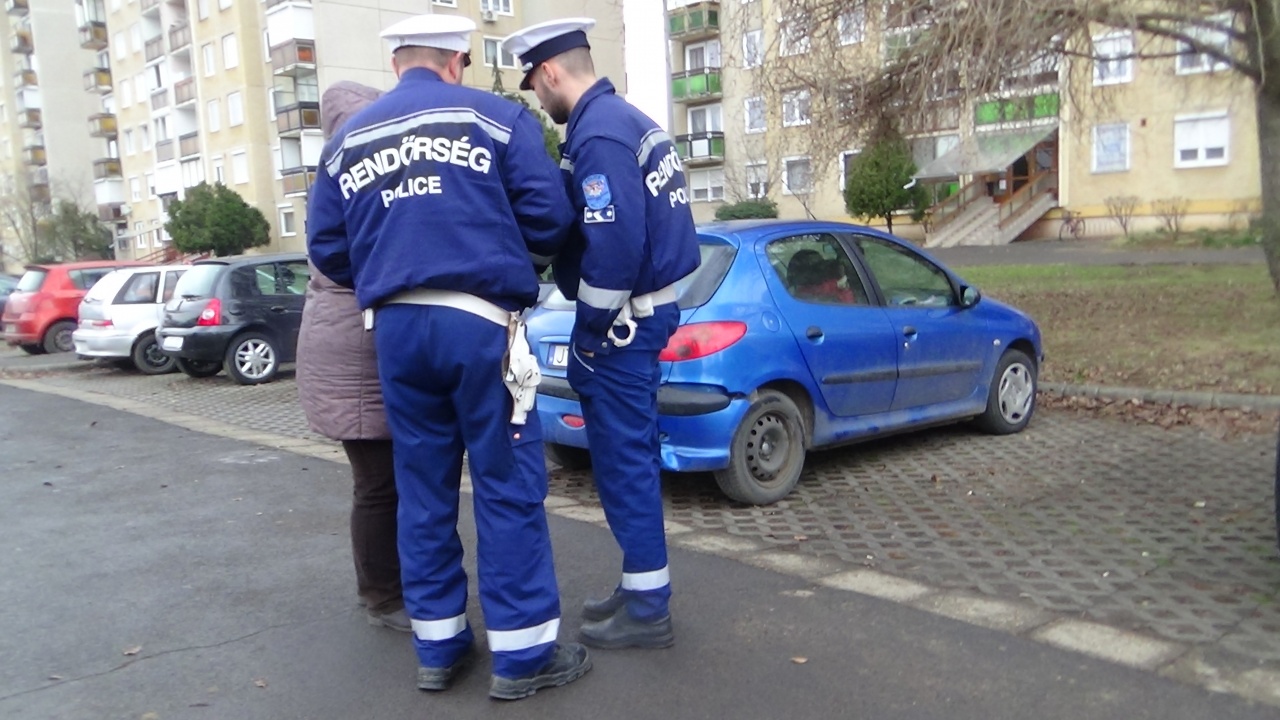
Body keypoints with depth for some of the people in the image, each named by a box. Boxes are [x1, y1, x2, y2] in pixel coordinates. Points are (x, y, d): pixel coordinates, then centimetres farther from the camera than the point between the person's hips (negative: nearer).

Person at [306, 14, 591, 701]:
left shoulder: (346, 140, 14)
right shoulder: (497, 117, 3)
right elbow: (549, 217, -3)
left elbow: (326, 248, 10)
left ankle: (437, 646, 22)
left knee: (422, 490, 12)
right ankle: (523, 653, 8)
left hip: (396, 330, 4)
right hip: (480, 323, -4)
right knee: (507, 487, 2)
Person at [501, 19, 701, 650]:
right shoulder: (628, 118, 14)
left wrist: (589, 330, -14)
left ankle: (647, 610, 10)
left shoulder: (597, 133, -17)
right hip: (647, 310, 10)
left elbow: (614, 245, -25)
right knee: (631, 457, 16)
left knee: (623, 461, -1)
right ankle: (642, 587, 28)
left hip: (622, 321, -10)